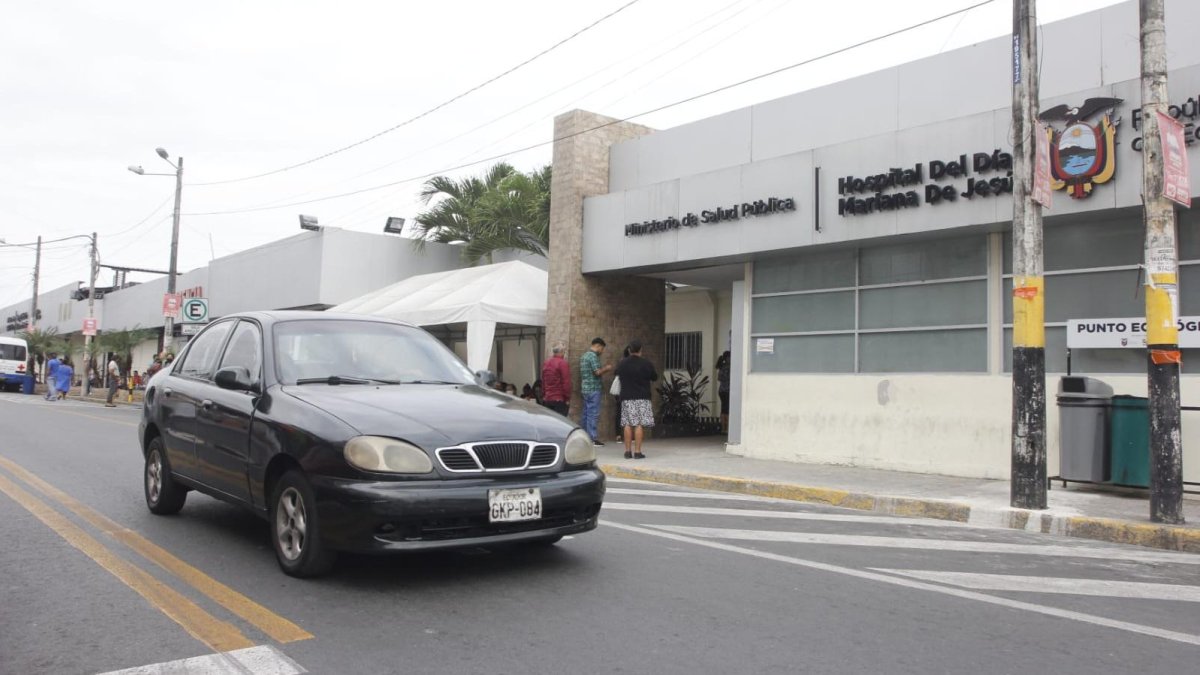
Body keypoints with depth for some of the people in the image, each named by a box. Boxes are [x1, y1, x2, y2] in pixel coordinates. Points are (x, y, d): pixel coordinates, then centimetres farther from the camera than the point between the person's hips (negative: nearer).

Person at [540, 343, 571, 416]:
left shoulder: (546, 363, 11)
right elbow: (566, 382, -13)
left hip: (547, 399, 7)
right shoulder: (562, 363, -11)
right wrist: (567, 398, -7)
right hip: (559, 399, -7)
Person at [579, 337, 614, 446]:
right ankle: (592, 438, -8)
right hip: (593, 389, -10)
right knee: (593, 414, -8)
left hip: (585, 389, 10)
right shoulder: (593, 356, -13)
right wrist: (606, 368, -3)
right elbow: (597, 372, -19)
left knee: (586, 414, 12)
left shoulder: (584, 355, 18)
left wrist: (604, 369, 20)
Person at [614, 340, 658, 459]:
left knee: (628, 424, 7)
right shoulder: (646, 364, -7)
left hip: (626, 398, 3)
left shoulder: (621, 364, 2)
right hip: (642, 398, -3)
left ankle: (628, 451, 9)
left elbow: (618, 374, 18)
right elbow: (655, 377, 6)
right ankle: (637, 451, -5)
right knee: (640, 425, -3)